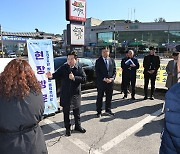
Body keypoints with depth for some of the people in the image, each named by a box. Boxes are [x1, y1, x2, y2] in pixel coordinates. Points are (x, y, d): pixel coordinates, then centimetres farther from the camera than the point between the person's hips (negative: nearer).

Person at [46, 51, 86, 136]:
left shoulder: (79, 69, -4)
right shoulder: (63, 68, -3)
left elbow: (84, 79, -13)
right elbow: (57, 75, -12)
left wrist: (74, 78, -24)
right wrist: (51, 76, -34)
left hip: (76, 94, 0)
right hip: (65, 94, 0)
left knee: (77, 112, 16)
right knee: (66, 112, 12)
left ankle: (78, 126, 37)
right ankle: (68, 128, 30)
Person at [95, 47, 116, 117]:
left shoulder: (112, 60, 8)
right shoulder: (98, 61, -4)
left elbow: (114, 71, 8)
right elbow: (97, 72, -9)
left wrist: (112, 78, -9)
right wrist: (104, 79, -17)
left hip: (110, 82, 4)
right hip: (101, 82, -3)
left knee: (109, 97, 12)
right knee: (100, 97, 7)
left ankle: (108, 110, 29)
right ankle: (99, 111, 20)